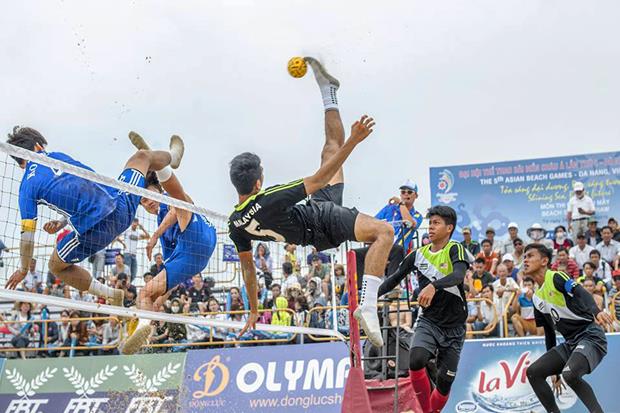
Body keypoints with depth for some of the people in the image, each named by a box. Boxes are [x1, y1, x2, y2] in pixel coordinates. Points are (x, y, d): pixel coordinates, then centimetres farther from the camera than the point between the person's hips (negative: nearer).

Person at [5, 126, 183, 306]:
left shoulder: (27, 187, 5)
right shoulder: (58, 156, 13)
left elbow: (27, 235, 4)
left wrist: (24, 269, 19)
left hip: (94, 231, -3)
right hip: (119, 207, 3)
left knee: (57, 266, 22)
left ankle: (111, 295, 12)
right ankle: (172, 156, 62)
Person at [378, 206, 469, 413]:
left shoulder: (455, 249, -10)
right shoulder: (418, 254, 3)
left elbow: (459, 275, -31)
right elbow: (394, 279, 11)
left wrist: (433, 286, -48)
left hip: (454, 327, -2)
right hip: (428, 321, 2)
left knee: (445, 382, 2)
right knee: (416, 361, -26)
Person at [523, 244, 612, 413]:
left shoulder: (556, 277, -6)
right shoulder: (537, 298, 17)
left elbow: (582, 294, -24)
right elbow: (549, 333, 22)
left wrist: (596, 311, -46)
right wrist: (554, 370, 23)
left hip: (590, 335, -8)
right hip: (570, 343, 8)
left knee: (570, 374, -31)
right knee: (533, 372, -3)